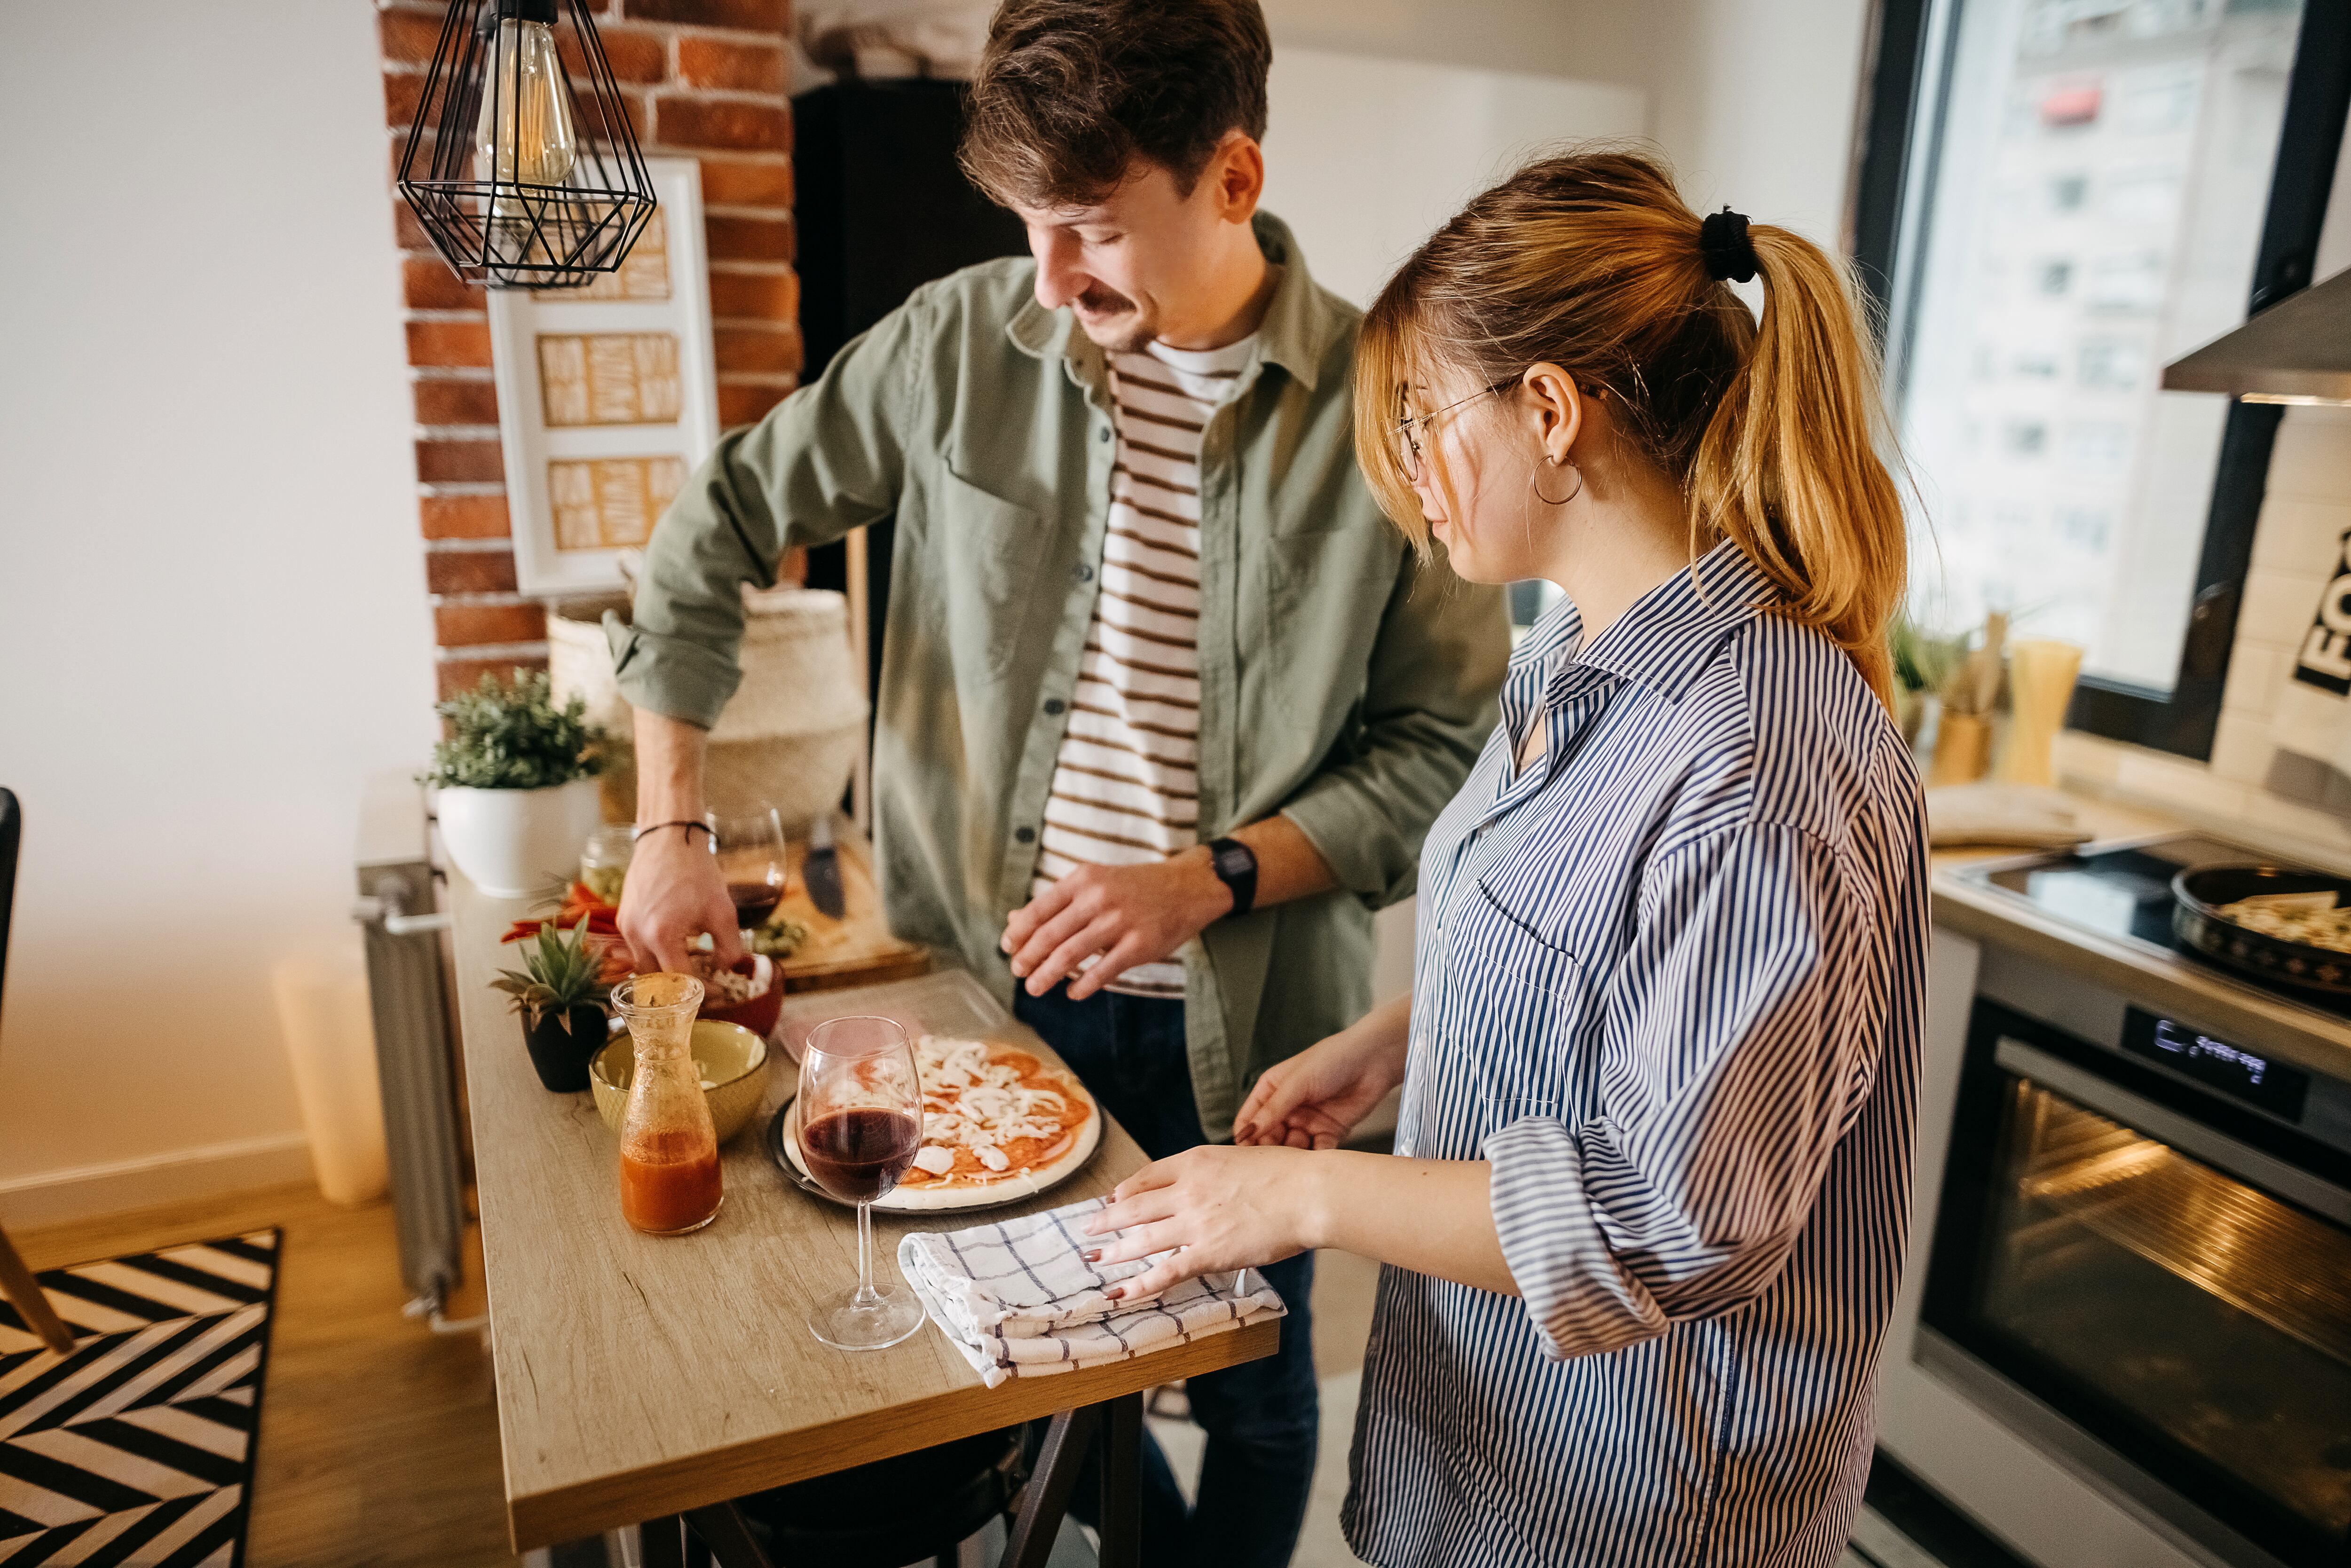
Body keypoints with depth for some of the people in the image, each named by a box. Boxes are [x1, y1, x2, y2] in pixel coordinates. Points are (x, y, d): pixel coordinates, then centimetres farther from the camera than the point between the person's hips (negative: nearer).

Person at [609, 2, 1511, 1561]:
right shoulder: (965, 341, -6)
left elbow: (1446, 746, -8)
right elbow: (725, 518, 3)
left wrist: (1208, 878, -20)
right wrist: (673, 824, -3)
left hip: (1239, 1016, -2)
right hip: (988, 981, 3)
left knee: (1249, 1389, 19)